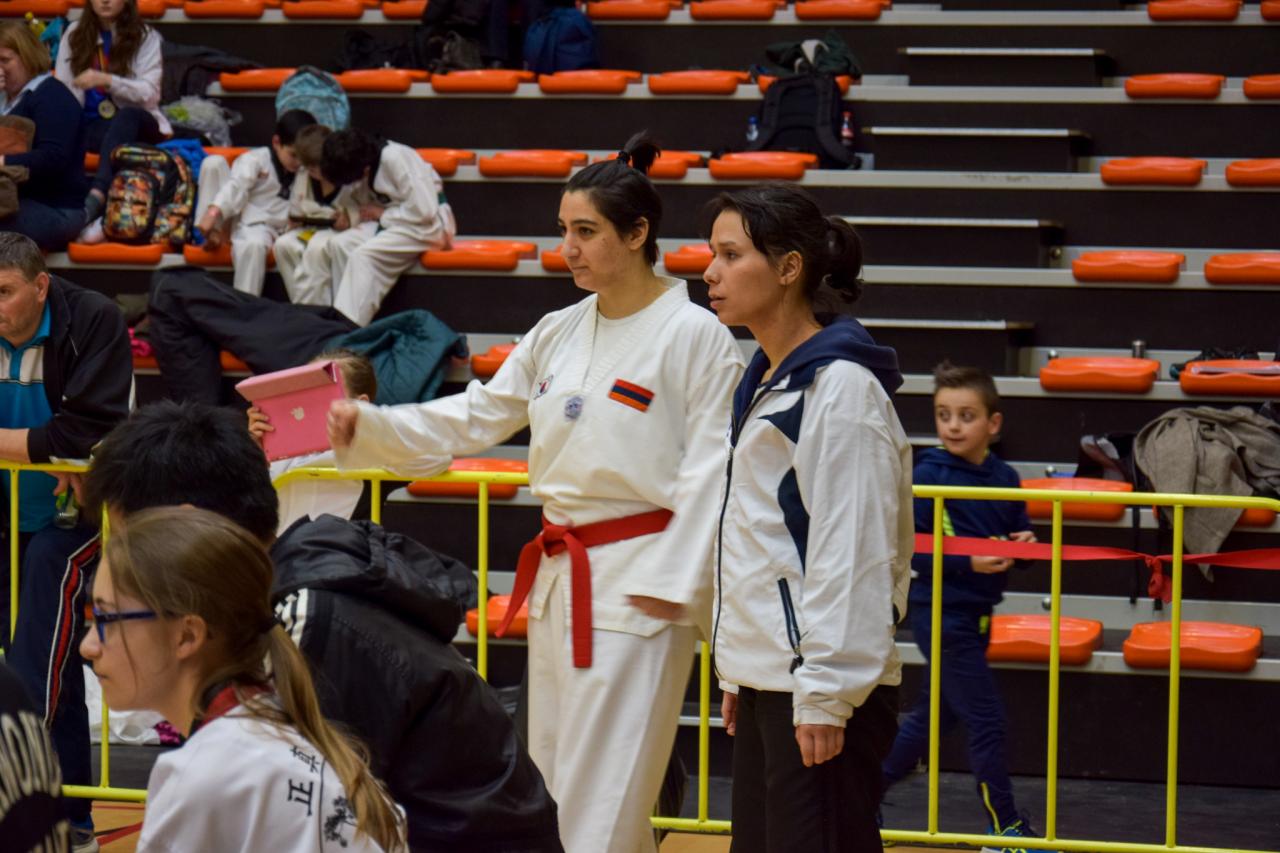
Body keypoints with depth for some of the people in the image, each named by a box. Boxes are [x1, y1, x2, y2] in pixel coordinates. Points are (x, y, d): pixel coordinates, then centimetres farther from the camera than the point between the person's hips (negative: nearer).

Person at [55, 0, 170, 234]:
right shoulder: (74, 34, 12)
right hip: (91, 125, 3)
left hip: (137, 123, -3)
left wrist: (106, 81, -25)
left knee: (127, 118, -39)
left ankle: (97, 196, -58)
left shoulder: (146, 37, 3)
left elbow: (150, 94, -9)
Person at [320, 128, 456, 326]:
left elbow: (424, 210, -27)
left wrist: (383, 214, -17)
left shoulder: (396, 159, -25)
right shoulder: (360, 161, -3)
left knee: (364, 255, -27)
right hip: (393, 223, 8)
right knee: (340, 244, -13)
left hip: (428, 224, -8)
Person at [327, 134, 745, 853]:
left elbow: (710, 468, -13)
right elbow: (474, 417, 12)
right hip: (560, 577, 8)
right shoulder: (559, 333, 11)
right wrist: (366, 424, -1)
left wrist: (671, 581, -17)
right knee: (552, 776, 15)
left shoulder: (694, 336, -11)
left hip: (636, 583, -8)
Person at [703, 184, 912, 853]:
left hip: (819, 691, -10)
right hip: (765, 683, 10)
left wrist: (826, 696, -19)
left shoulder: (841, 387, -14)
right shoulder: (765, 380, 15)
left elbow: (850, 554, -18)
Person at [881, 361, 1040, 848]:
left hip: (976, 616, 7)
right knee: (987, 720, -6)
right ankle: (1005, 827, 4)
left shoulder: (1004, 478, 5)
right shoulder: (929, 474, -12)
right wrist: (968, 562, -23)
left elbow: (1017, 532, 16)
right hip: (941, 614, -7)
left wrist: (1023, 543, -7)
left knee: (934, 717, 17)